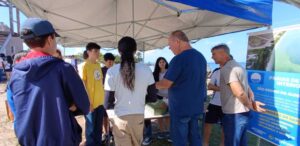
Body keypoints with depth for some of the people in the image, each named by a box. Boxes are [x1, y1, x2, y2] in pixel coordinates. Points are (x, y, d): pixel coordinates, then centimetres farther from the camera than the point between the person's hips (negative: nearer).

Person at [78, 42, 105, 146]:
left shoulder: (98, 65, 10)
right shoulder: (84, 66, -10)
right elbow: (83, 85, -12)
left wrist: (103, 97, 12)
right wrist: (88, 102, -15)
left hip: (100, 101, 6)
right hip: (91, 103, -6)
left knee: (99, 127, 17)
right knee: (91, 127, 9)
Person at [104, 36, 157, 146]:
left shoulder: (112, 71, -13)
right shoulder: (146, 70, -8)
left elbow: (108, 104, -11)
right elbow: (153, 98, -1)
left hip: (121, 119, -2)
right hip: (139, 117, 2)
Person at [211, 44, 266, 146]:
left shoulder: (226, 69, -17)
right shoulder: (237, 66, 15)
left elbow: (239, 93, -25)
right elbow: (248, 90, 15)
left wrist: (251, 106, -10)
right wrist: (253, 103, 2)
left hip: (234, 115, -9)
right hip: (243, 113, 9)